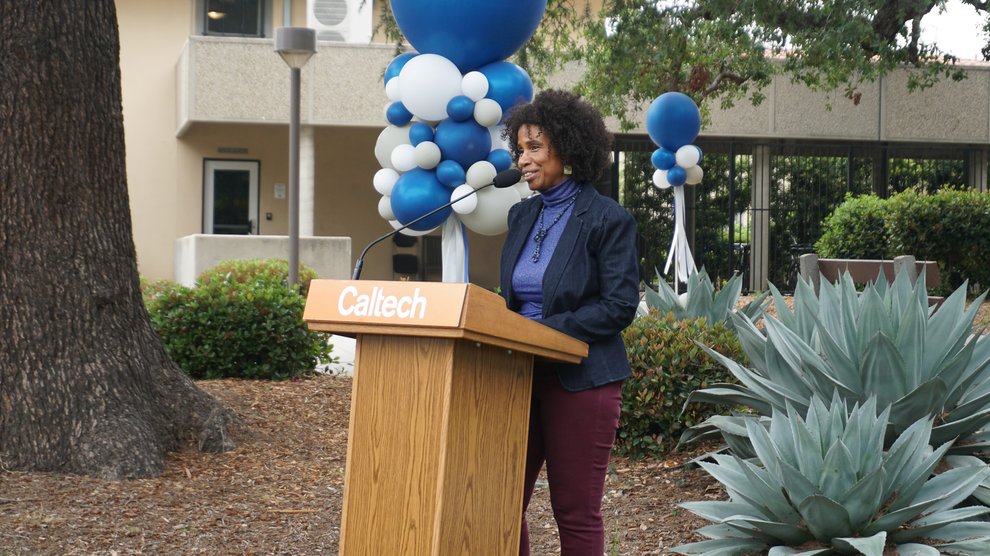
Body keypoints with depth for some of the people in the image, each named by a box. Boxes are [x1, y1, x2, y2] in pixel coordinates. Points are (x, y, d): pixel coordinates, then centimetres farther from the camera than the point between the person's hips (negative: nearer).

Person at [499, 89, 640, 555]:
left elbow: (620, 306, -13)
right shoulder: (522, 216, 12)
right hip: (522, 376, 6)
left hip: (581, 378, -6)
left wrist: (546, 330, -18)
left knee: (576, 511, 2)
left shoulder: (607, 219, -8)